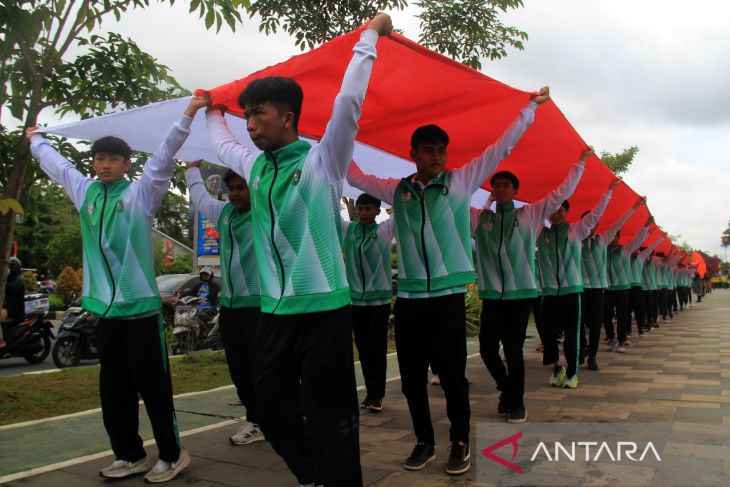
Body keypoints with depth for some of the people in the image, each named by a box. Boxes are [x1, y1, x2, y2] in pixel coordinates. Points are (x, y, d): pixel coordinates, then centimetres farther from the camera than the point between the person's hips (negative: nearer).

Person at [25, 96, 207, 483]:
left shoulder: (141, 192, -3)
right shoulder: (85, 191, 11)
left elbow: (163, 156, -13)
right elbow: (56, 164, 27)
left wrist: (187, 116, -21)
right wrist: (35, 140, 42)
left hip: (141, 304, -6)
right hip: (105, 306, 6)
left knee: (152, 384, 0)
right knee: (113, 387, 12)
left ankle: (171, 455, 13)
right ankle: (129, 455, 25)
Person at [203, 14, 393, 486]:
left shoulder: (321, 160, -5)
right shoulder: (255, 166, 12)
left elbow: (348, 102, -13)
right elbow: (223, 143, 32)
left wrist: (369, 37, -5)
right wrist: (212, 111, 43)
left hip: (324, 309, -6)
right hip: (274, 311, 6)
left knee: (330, 417, 0)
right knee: (275, 409, 13)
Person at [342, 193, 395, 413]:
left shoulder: (384, 230, -2)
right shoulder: (347, 229, 5)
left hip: (379, 299, -3)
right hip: (355, 298, 3)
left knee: (378, 348, 0)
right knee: (363, 349, 10)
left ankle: (377, 395, 11)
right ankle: (370, 392, 23)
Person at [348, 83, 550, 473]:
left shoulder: (461, 181, 5)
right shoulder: (396, 190, 10)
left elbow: (502, 146, 5)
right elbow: (355, 176, 21)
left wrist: (530, 107, 7)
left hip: (448, 294, -2)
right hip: (408, 296, 3)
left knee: (451, 373, 2)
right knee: (411, 375, 8)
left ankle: (460, 442, 20)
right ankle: (424, 440, 25)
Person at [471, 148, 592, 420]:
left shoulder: (530, 214, 4)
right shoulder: (479, 217, 7)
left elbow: (562, 193, 6)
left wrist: (580, 163, 7)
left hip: (522, 292, -2)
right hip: (491, 294, 2)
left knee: (513, 349, -1)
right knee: (487, 347, 1)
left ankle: (517, 403, 18)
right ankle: (506, 390, 30)